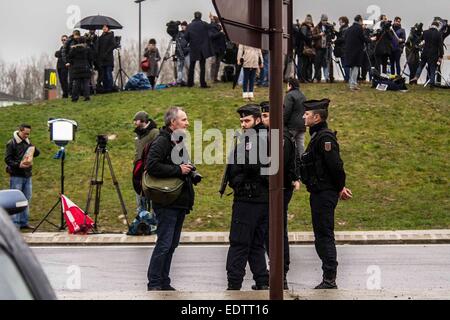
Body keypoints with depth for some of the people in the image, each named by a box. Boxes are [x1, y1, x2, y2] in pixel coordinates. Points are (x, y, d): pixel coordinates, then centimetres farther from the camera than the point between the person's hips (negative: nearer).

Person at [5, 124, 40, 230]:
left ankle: (24, 222, 16)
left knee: (26, 199, 9)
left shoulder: (27, 142, 13)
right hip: (16, 176, -7)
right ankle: (15, 224, -3)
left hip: (27, 175, 7)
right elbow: (7, 159, -9)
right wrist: (18, 165, -25)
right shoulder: (11, 143, -6)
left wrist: (32, 148, -10)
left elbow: (37, 153, 11)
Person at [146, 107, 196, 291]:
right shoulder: (162, 141, -11)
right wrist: (178, 170, -20)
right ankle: (154, 284, -3)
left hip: (179, 202, 9)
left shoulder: (178, 142, 19)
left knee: (172, 244, 12)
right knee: (164, 244, -9)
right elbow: (152, 166, -23)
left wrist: (189, 171, 7)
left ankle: (163, 283, 18)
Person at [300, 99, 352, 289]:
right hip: (318, 193, 11)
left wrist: (340, 188, -11)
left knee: (325, 236, -7)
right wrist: (340, 187, 13)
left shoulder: (325, 137, -17)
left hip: (324, 194, -11)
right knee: (322, 236, 14)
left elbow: (335, 165, -22)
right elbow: (334, 166, 18)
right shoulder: (318, 136, 15)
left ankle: (329, 280, -4)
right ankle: (329, 280, 20)